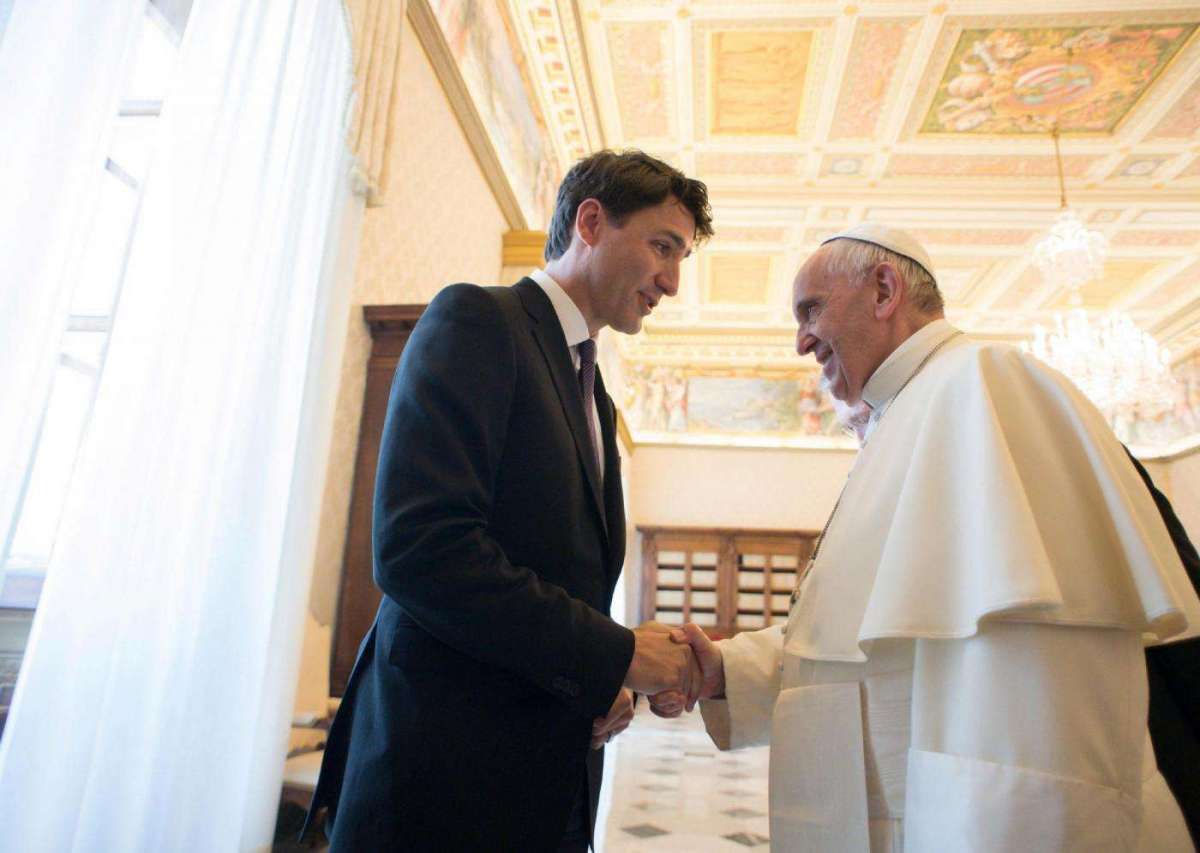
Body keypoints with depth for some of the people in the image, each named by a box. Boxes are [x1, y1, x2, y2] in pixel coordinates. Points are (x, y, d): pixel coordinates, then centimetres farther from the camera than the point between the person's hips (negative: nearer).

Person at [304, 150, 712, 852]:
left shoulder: (594, 395, 16)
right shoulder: (477, 319, -10)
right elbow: (418, 548, -22)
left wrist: (603, 684, 1)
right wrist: (613, 655, -17)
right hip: (446, 764, -7)